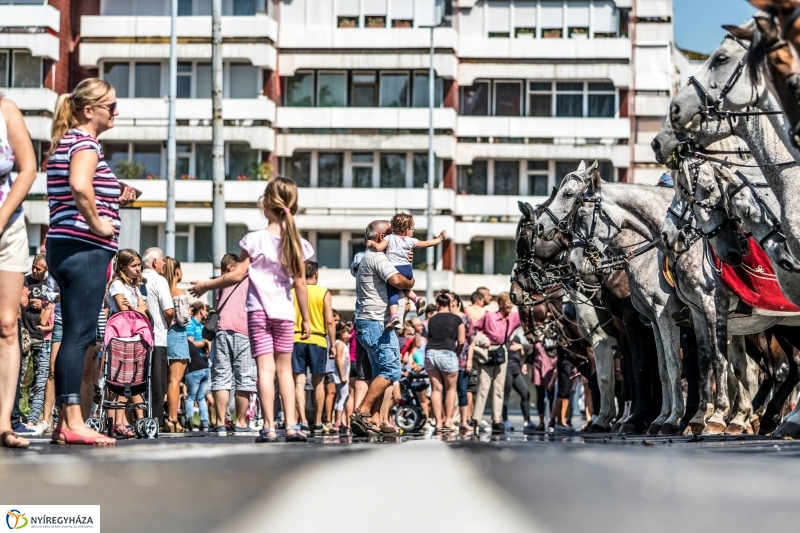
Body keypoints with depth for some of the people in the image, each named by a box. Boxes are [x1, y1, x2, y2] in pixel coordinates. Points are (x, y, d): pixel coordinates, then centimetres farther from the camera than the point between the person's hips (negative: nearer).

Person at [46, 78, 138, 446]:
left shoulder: (66, 142, 21)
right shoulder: (85, 142, -10)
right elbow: (79, 185, -30)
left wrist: (116, 201, 15)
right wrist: (98, 223, -19)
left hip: (64, 247, 10)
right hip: (84, 249, -10)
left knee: (75, 335, 11)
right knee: (80, 335, -11)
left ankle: (65, 423, 12)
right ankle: (73, 423, -12)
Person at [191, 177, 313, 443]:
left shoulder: (255, 239, -8)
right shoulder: (297, 243, 1)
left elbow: (238, 274, -7)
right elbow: (300, 284, 2)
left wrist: (205, 285, 5)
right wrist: (306, 319, 10)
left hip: (258, 311, -3)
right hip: (285, 312, 3)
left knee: (265, 368, -5)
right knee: (284, 368, 12)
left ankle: (269, 427, -10)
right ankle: (291, 425, 7)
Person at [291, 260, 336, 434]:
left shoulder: (292, 293, 5)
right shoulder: (324, 293, 1)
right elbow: (330, 321, -4)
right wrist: (332, 344, 3)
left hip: (296, 340, 1)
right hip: (318, 341, -1)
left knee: (299, 382, -1)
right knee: (318, 382, 9)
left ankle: (302, 419, -16)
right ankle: (317, 423, 12)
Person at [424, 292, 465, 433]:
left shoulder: (432, 319, 13)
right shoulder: (456, 319, 6)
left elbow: (428, 338, 8)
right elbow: (461, 341, 1)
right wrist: (456, 354, 17)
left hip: (430, 353, 2)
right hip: (448, 353, -2)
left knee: (436, 388, 8)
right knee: (450, 388, 12)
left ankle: (438, 422, 5)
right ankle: (448, 421, 5)